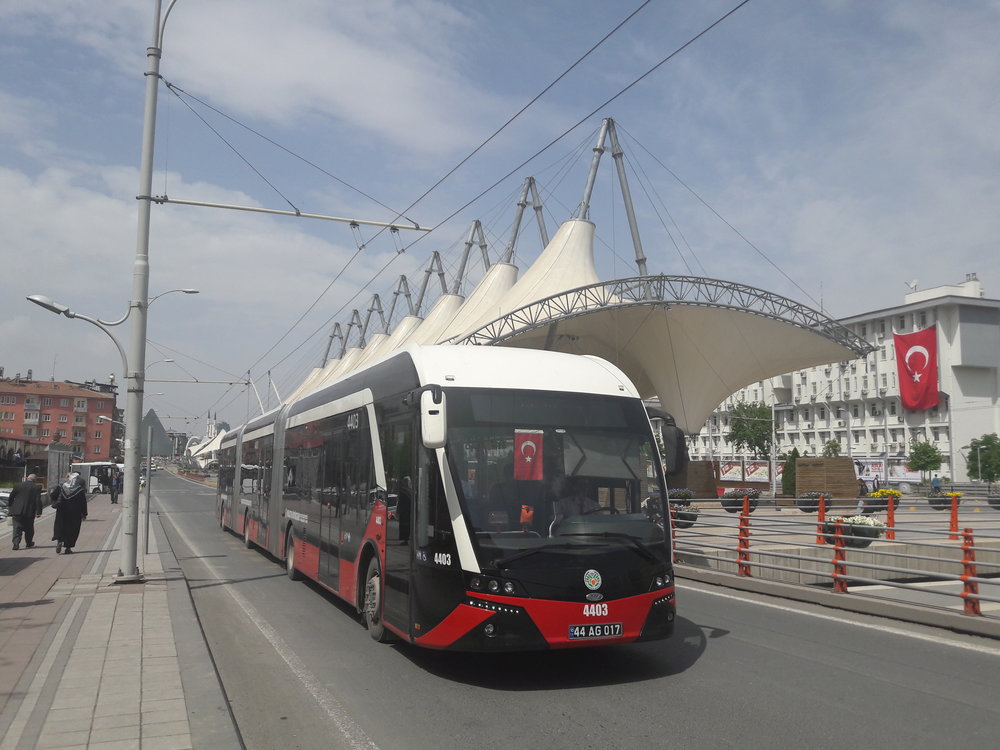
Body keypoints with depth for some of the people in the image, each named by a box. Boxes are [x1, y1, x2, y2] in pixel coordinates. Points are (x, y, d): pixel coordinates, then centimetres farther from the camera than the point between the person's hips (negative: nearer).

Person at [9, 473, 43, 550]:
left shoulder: (17, 486, 3)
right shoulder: (36, 488, -4)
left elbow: (11, 497, 7)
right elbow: (38, 501, -7)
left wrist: (11, 508, 20)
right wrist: (38, 512, -5)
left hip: (17, 511, 1)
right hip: (29, 512, -1)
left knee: (17, 529, 1)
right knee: (29, 529, 15)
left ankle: (16, 543, -14)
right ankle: (29, 543, 27)